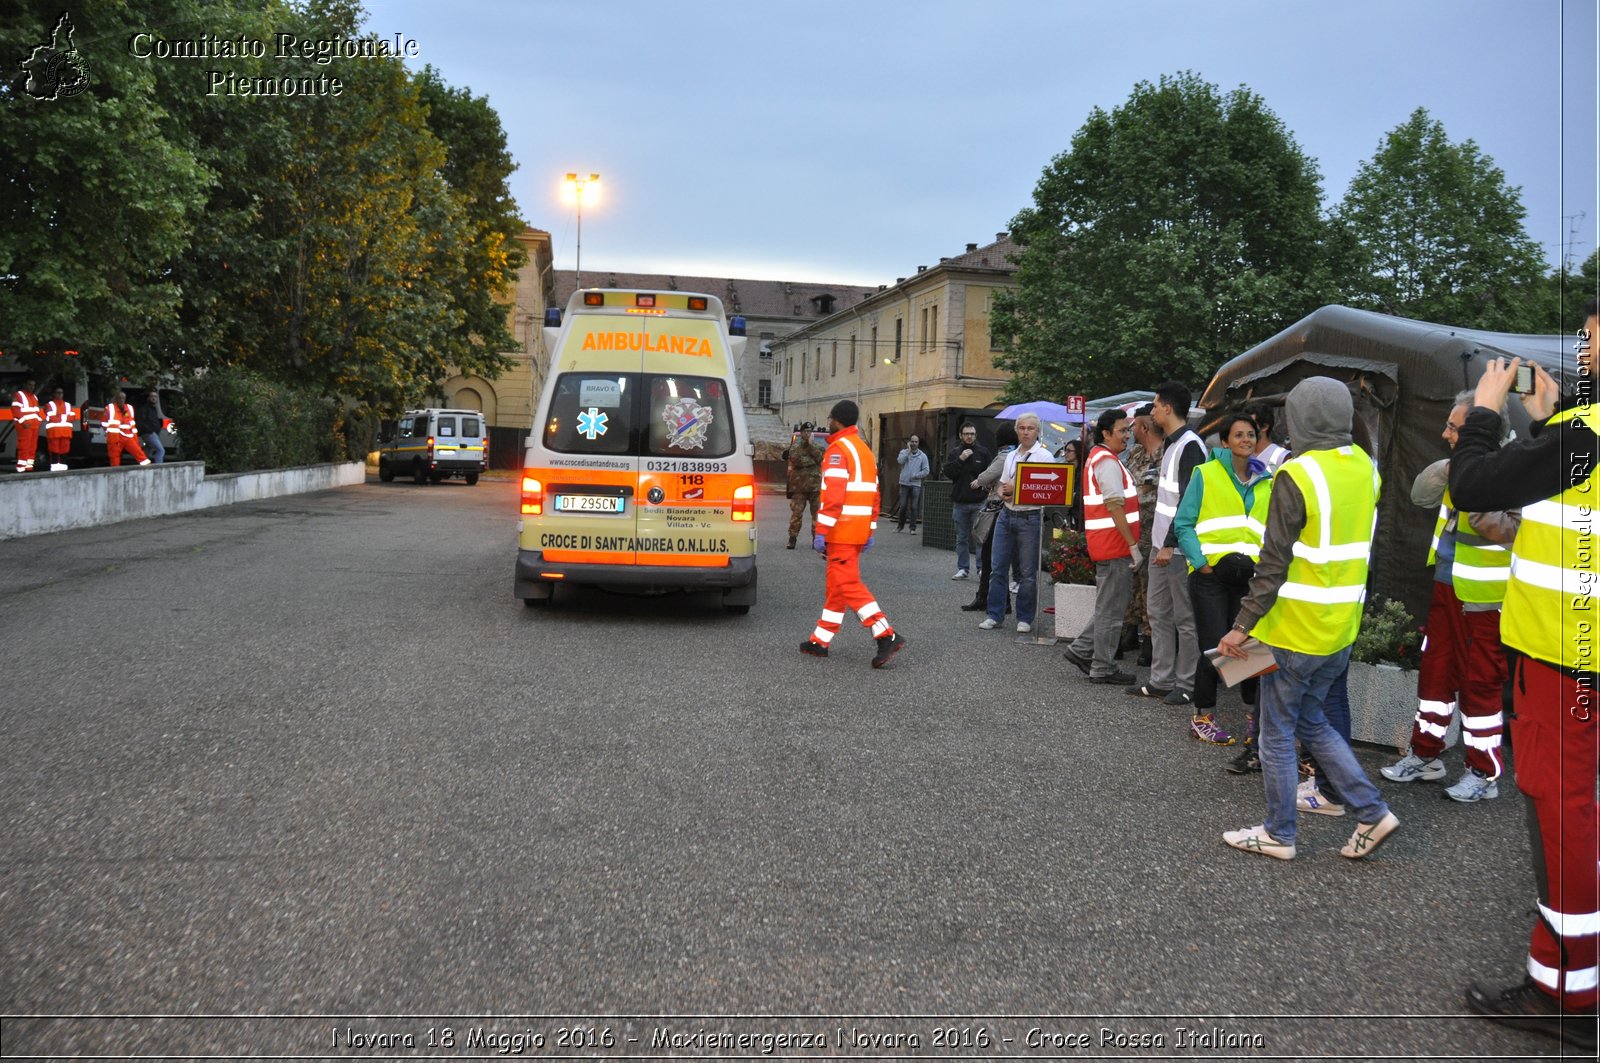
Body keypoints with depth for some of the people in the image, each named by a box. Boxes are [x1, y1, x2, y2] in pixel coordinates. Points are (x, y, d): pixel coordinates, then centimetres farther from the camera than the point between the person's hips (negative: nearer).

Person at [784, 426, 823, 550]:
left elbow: (820, 458, -7)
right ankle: (792, 537, 4)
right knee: (796, 512, -3)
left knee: (817, 512, 0)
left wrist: (811, 445, -9)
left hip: (815, 485, 1)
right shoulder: (795, 446, 8)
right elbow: (795, 460, -7)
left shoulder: (817, 445, 11)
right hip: (799, 485, -1)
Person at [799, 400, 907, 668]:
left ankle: (888, 636, -16)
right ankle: (821, 641, 19)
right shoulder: (864, 450, 19)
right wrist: (870, 531, 22)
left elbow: (833, 495, -20)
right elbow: (874, 495, 20)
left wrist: (821, 532, -20)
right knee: (836, 584, 13)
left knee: (847, 585, -10)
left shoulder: (838, 449, -11)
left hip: (842, 529, -10)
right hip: (860, 530, 10)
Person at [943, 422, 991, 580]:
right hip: (960, 502, 2)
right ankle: (962, 568, 15)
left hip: (979, 502, -2)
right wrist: (960, 459, -14)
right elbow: (948, 472, -5)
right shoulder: (954, 452, 6)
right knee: (962, 538, 9)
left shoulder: (983, 452, 2)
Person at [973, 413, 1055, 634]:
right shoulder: (1010, 456, 14)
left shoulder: (1044, 457, -4)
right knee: (998, 568, 4)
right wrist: (1003, 494, -3)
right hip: (1007, 514, 5)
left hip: (1030, 518, -5)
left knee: (1027, 572, 2)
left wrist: (1018, 488, -16)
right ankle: (995, 615, 12)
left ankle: (1025, 618, 13)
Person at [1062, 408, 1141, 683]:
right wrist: (1133, 545, -19)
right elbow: (1116, 507, -20)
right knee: (1111, 610, -2)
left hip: (1105, 546, 10)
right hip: (1115, 546, -10)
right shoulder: (1108, 462, -15)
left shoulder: (1097, 457, 18)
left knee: (1108, 606, 18)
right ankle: (1103, 668, 4)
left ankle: (1082, 649, 20)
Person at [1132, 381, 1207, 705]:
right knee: (1158, 612, 13)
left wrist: (1171, 544, -21)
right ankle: (1162, 679, 20)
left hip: (1180, 547, -10)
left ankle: (1187, 684, 7)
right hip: (1162, 543, 10)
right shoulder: (1171, 444, 15)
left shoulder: (1190, 446, -15)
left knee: (1185, 618, -1)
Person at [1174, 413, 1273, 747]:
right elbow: (1183, 524, -3)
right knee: (1215, 647, -3)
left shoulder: (1265, 482, 14)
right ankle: (1202, 716, 13)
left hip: (1249, 577, 4)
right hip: (1211, 574, -4)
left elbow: (1270, 529, 16)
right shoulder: (1206, 474, 0)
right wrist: (1201, 562, -11)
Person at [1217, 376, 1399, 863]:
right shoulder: (1365, 467, 4)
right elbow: (1362, 545, 13)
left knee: (1277, 732, 7)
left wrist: (1242, 626, -15)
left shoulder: (1297, 476, -19)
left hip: (1295, 630, -8)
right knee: (1311, 721, 22)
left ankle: (1278, 834, 18)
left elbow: (1274, 565, -20)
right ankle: (1371, 813, 19)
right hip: (1342, 628, 8)